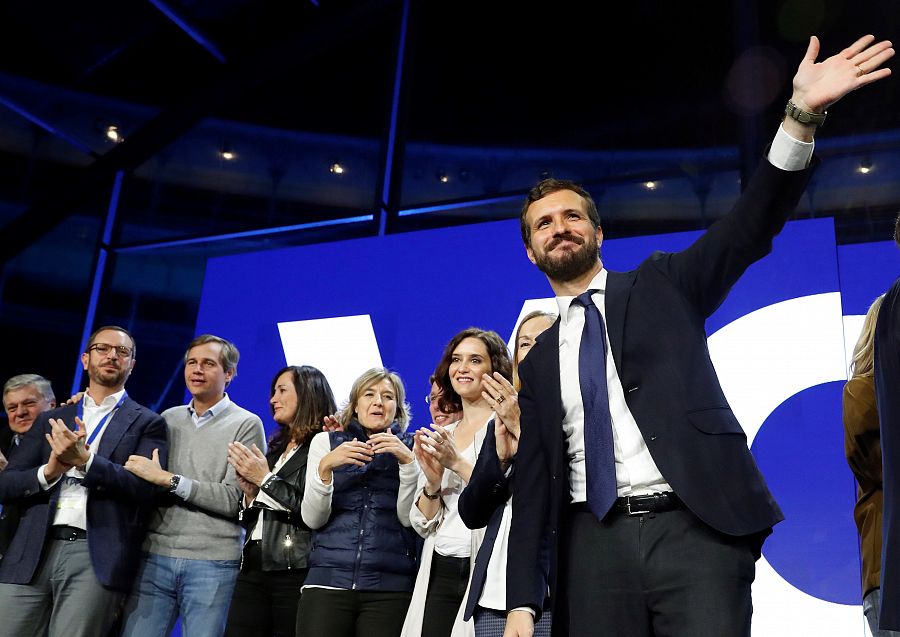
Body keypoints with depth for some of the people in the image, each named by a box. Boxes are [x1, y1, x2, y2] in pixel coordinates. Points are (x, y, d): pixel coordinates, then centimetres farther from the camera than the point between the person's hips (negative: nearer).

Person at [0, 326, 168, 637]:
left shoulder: (147, 423, 7)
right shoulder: (50, 420, 18)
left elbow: (144, 489, -6)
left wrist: (85, 460, -17)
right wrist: (49, 471, -8)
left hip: (96, 557, -3)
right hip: (33, 553, 4)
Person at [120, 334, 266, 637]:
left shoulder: (246, 425, -3)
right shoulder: (168, 418, 12)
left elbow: (234, 500, -11)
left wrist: (168, 479, -14)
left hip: (213, 563, -4)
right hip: (156, 555, 4)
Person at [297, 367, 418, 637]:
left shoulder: (408, 448, 9)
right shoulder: (325, 441, 11)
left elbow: (409, 518, -1)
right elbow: (312, 519, 3)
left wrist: (407, 461, -12)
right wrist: (325, 466, -11)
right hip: (328, 579, 1)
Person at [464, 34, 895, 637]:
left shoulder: (661, 286, 11)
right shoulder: (536, 358, 16)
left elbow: (749, 228, -4)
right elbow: (533, 483, 12)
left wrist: (802, 115, -20)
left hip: (696, 527, -2)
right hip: (595, 546, 3)